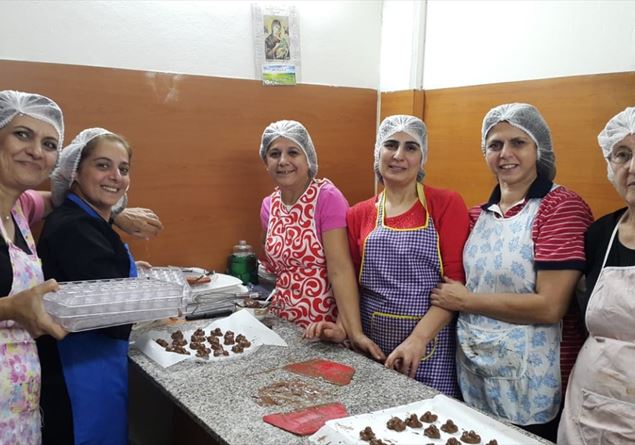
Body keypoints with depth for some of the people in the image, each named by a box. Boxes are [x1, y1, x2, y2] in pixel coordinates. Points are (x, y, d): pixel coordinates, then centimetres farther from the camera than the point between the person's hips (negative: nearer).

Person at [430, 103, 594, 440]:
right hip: (472, 377, 6)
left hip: (532, 388, -6)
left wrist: (467, 301, -12)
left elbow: (550, 307, -21)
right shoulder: (480, 214, 7)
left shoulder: (561, 206, -13)